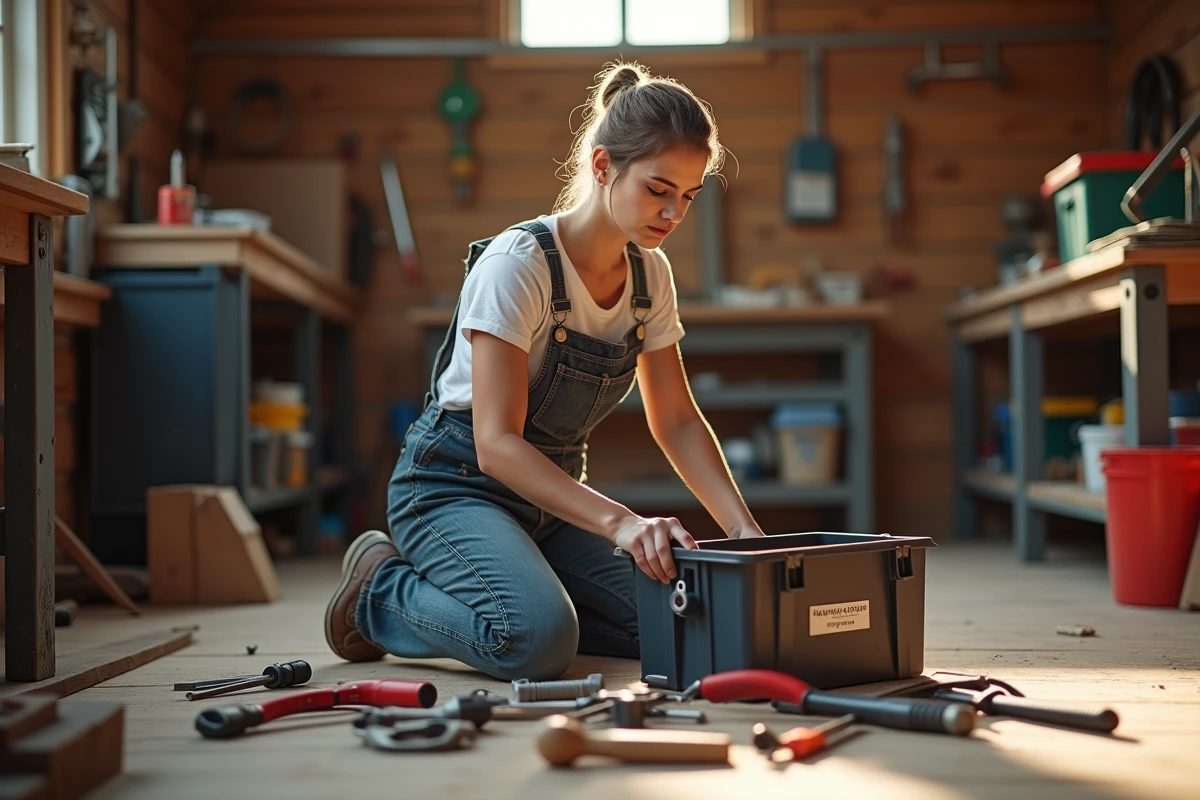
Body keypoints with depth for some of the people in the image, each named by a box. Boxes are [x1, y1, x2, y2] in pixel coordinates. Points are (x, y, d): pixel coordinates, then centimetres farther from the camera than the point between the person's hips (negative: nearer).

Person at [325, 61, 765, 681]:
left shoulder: (650, 275, -1)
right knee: (538, 641, -32)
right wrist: (618, 521, -38)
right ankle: (382, 590, -3)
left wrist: (745, 530, -9)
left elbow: (675, 420, 5)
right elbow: (497, 443, -27)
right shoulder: (517, 264, -23)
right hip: (457, 485, -7)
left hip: (552, 492, 7)